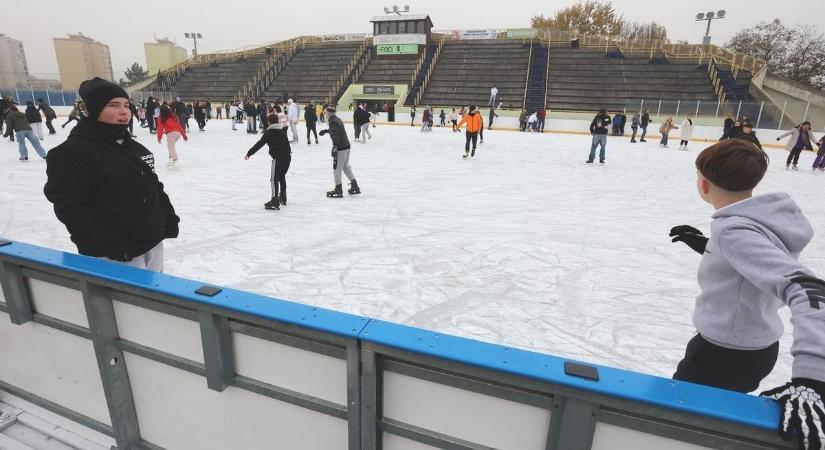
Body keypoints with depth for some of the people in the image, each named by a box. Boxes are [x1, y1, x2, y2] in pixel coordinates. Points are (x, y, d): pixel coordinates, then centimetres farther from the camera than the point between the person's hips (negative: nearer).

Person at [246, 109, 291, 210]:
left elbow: (259, 144, -10)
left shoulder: (269, 132, -9)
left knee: (274, 179, -3)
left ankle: (275, 201, -9)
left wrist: (249, 153, -5)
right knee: (282, 176, 23)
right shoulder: (283, 129, 8)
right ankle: (283, 197, 33)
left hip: (278, 157, -7)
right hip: (288, 155, 7)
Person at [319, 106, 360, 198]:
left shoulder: (332, 122, -14)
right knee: (346, 166, 19)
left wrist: (335, 147, -29)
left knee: (336, 168, -1)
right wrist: (325, 131, 44)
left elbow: (335, 135, -25)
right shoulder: (337, 119, 15)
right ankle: (355, 187, 23)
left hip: (341, 148, -10)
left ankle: (338, 191, 5)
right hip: (346, 146, 10)